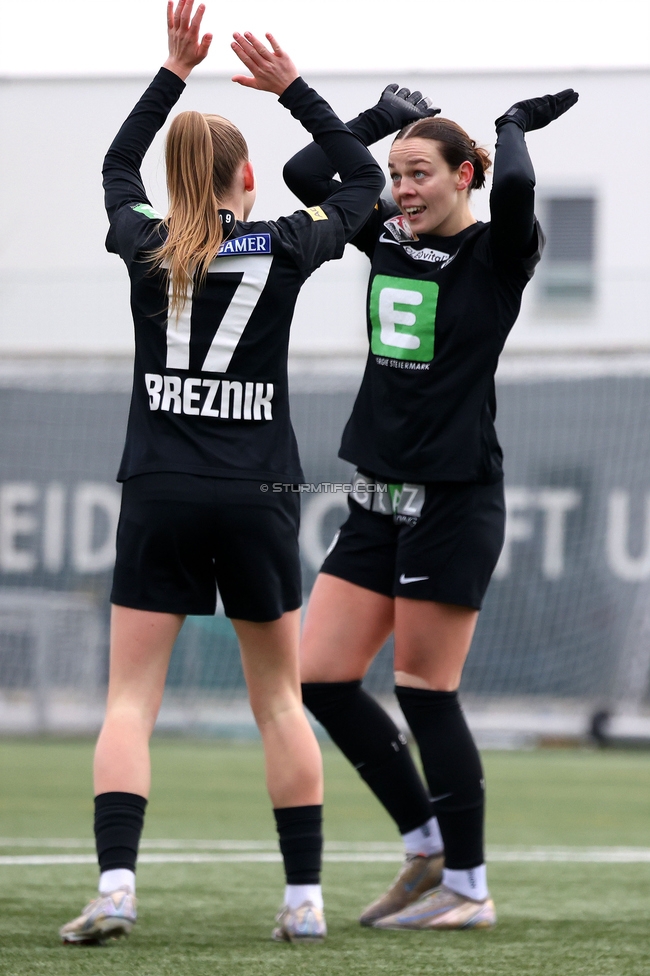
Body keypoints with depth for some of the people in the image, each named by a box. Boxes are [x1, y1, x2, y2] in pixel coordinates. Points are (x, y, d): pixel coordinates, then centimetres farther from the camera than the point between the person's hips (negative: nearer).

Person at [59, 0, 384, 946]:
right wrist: (293, 87, 15)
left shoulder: (146, 247, 4)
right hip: (257, 496, 0)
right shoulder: (282, 250, -1)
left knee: (131, 697, -2)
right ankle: (305, 897, 8)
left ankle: (115, 885, -18)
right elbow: (364, 178, 16)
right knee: (280, 700, 9)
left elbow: (117, 167, 26)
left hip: (158, 494, 0)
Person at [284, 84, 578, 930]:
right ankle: (427, 845, 17)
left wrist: (515, 125, -10)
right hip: (380, 500, 7)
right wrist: (385, 116, 9)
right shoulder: (388, 238, 10)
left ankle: (468, 888, 7)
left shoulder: (496, 253, -8)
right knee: (319, 677, 4)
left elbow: (515, 188, -29)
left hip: (455, 500, -7)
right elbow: (305, 174, 8)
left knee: (426, 693, -4)